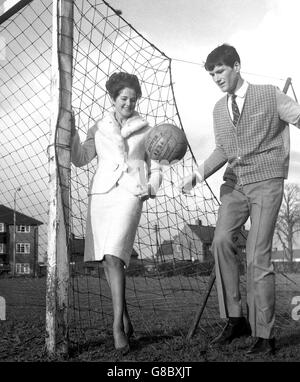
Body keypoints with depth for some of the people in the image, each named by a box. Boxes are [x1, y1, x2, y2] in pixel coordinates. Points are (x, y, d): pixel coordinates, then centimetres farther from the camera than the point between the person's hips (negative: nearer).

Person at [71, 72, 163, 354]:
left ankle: (117, 326, -19)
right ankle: (126, 320, 17)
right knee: (106, 261, 3)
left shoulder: (145, 130, 15)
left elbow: (155, 168, 18)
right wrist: (72, 133, -3)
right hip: (101, 194, 3)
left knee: (113, 257, -20)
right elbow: (80, 159, 9)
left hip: (129, 195, -3)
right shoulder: (99, 129, 19)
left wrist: (151, 189, -1)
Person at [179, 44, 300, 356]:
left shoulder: (270, 96, 1)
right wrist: (197, 175, 3)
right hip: (235, 184, 5)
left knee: (257, 256, -10)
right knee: (221, 240, -15)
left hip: (265, 182, -5)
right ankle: (235, 319, -2)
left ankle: (263, 335, 1)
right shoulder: (219, 109, 15)